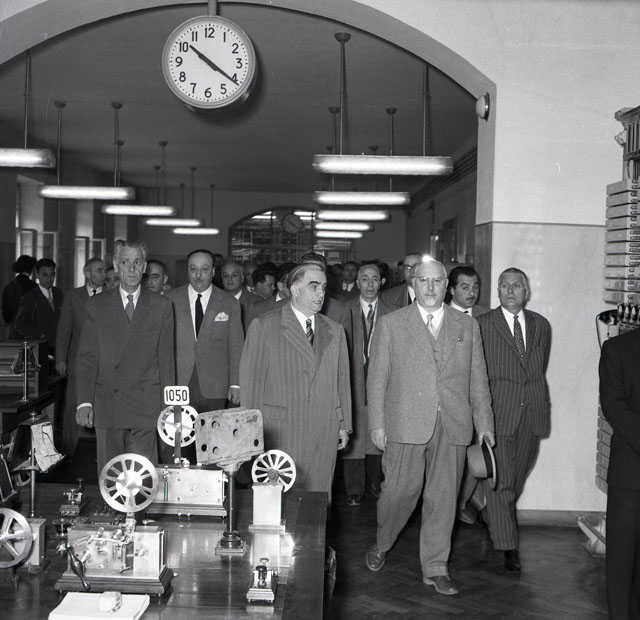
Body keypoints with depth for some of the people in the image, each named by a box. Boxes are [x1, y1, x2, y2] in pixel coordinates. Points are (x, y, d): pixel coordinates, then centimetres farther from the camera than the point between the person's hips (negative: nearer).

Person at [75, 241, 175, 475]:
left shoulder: (161, 306, 7)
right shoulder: (97, 305, 8)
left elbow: (166, 358, 6)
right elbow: (87, 358, 4)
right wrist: (84, 401, -7)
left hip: (145, 408, -1)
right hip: (106, 407, 1)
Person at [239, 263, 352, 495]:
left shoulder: (335, 331, 16)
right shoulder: (264, 326, 2)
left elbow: (342, 380, 17)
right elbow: (251, 380, 0)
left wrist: (344, 425, 11)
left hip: (325, 433, 4)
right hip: (281, 432, -3)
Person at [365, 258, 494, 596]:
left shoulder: (467, 326, 12)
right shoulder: (391, 324, 5)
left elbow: (478, 379, 13)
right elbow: (377, 378, 3)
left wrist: (484, 422, 8)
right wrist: (377, 424, -2)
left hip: (453, 427, 2)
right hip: (406, 423, -2)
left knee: (443, 497, 5)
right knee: (401, 490, 1)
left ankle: (435, 568, 17)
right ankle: (381, 544, 29)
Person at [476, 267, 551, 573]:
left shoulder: (541, 325, 11)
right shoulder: (483, 324, -3)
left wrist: (543, 400, 14)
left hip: (533, 411, 5)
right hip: (498, 412, -4)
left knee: (517, 476, 14)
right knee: (500, 479, -5)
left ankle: (492, 518, 37)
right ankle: (507, 546, 1)